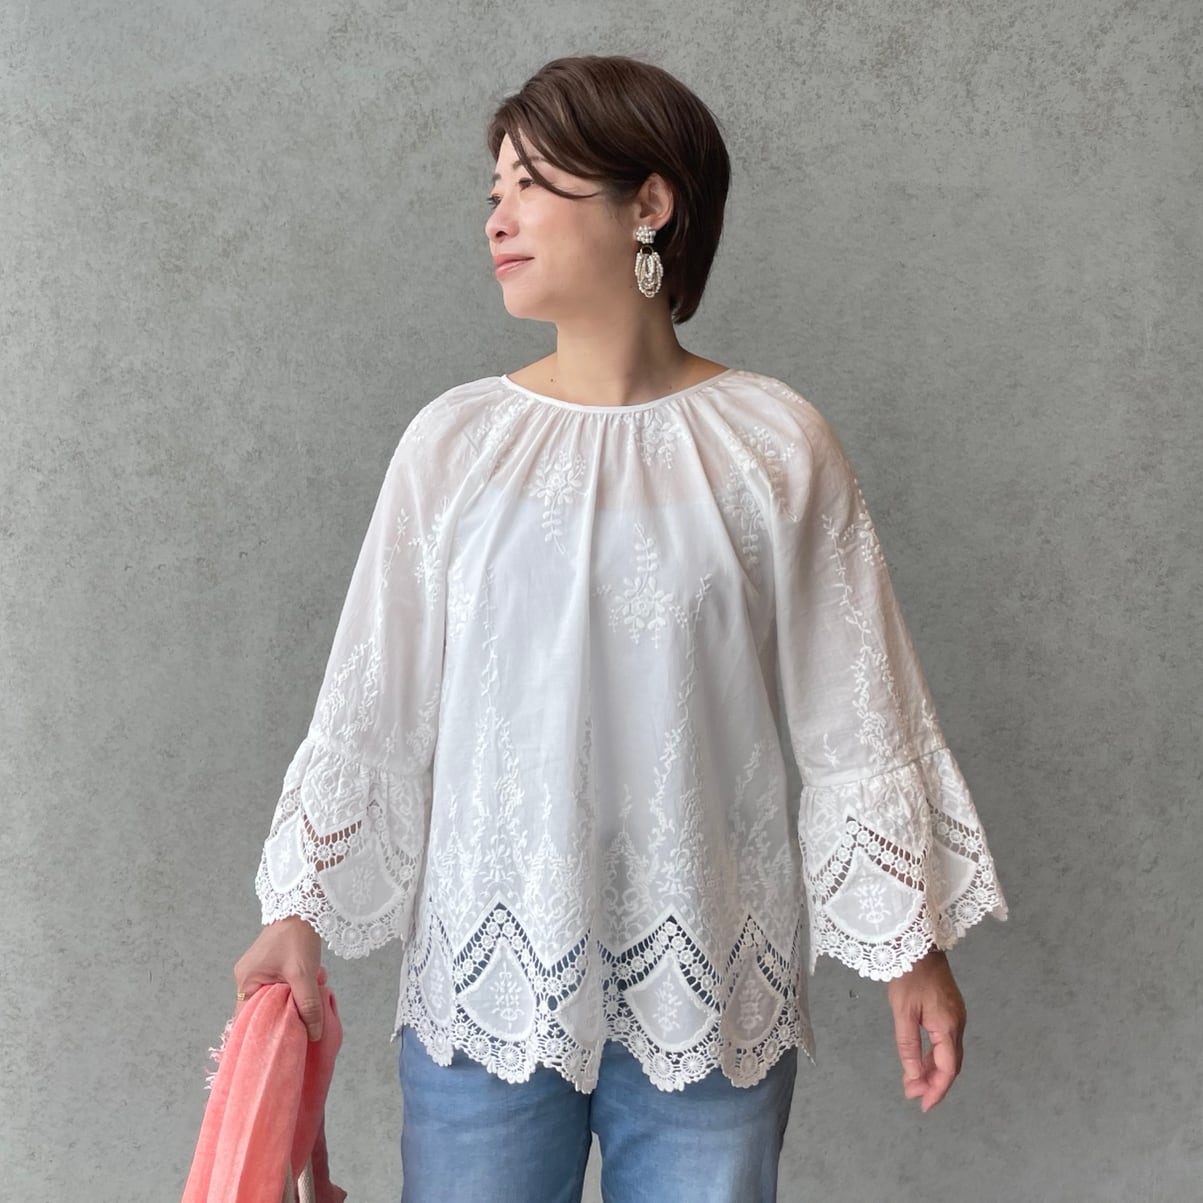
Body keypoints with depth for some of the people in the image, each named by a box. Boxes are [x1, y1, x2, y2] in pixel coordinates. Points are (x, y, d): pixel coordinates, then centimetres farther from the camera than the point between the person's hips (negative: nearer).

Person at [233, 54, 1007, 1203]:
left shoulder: (775, 445, -5)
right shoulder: (454, 442, -1)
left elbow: (857, 714, -1)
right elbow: (370, 698, 3)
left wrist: (913, 947, 3)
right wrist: (298, 910, 2)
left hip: (708, 992, -1)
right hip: (483, 979, 1)